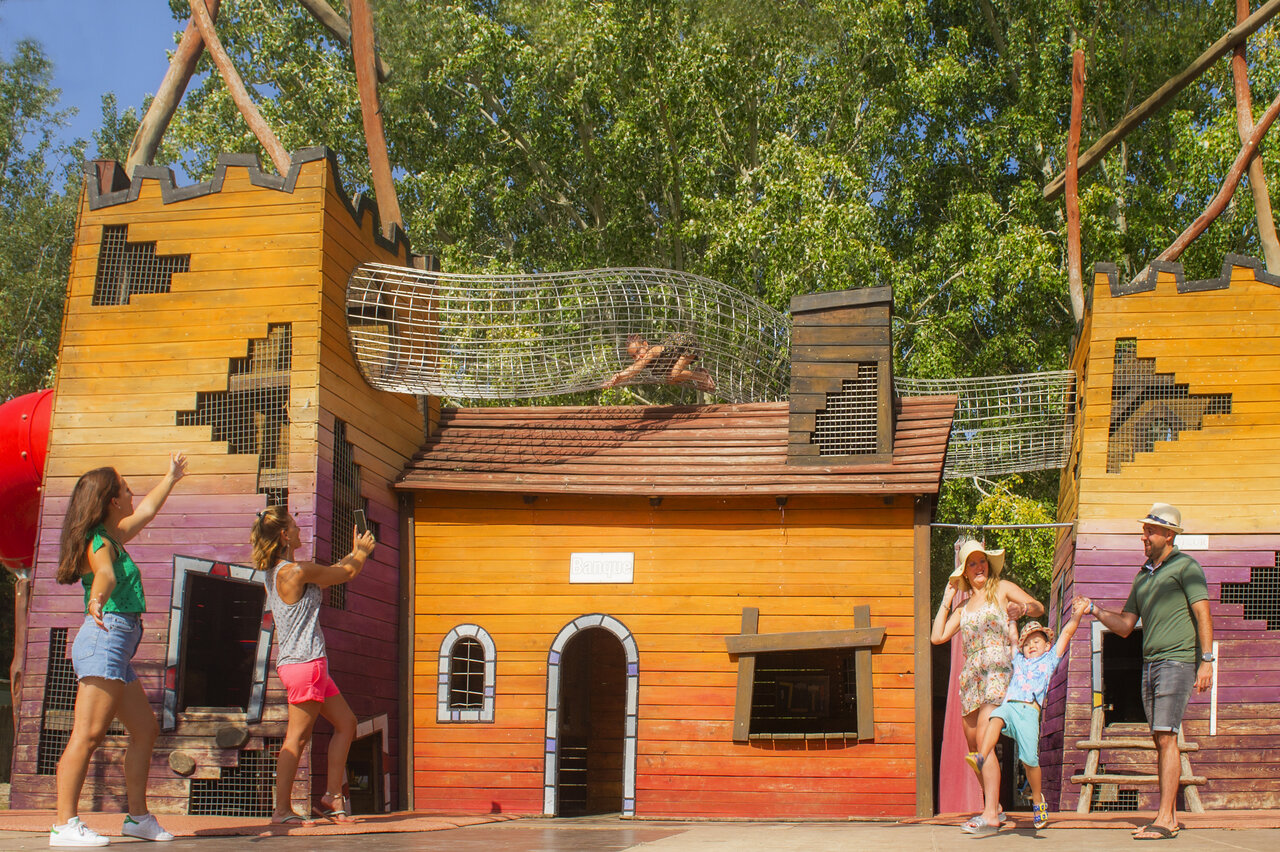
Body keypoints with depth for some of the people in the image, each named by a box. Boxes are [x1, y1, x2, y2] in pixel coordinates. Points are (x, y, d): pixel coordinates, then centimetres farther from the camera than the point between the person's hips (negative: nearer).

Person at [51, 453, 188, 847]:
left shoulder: (113, 538, 21)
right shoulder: (99, 542, -9)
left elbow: (145, 511, 39)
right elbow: (105, 574, -32)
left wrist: (171, 478, 50)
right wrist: (97, 600, -52)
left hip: (116, 651, 11)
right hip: (105, 639, -11)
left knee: (145, 729, 14)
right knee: (88, 734, -16)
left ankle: (138, 816, 19)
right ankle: (65, 825, -20)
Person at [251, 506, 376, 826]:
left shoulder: (276, 573, 13)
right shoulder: (296, 570, -16)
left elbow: (330, 573, 25)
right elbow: (347, 573, -4)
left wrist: (353, 553, 27)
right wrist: (362, 551, 15)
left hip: (299, 663, 10)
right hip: (305, 663, -10)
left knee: (346, 722, 13)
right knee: (298, 736, -5)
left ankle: (332, 798, 15)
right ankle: (282, 808, 0)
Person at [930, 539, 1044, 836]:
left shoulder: (1002, 588, 8)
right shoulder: (964, 606, 21)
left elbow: (1039, 607, 0)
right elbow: (937, 636, 13)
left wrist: (1022, 607, -22)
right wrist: (947, 599, 15)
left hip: (997, 671, -7)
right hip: (971, 675, 7)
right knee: (973, 744, 5)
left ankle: (991, 814, -20)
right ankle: (994, 806, 15)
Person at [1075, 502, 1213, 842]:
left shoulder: (1185, 566, -1)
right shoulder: (1143, 575, 20)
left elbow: (1203, 614, -8)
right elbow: (1125, 626, 20)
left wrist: (1206, 660, -16)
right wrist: (1095, 610, 4)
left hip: (1177, 661, -8)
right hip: (1150, 662, 8)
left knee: (1166, 738, -14)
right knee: (1161, 741, 7)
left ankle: (1164, 820, -17)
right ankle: (1168, 815, 11)